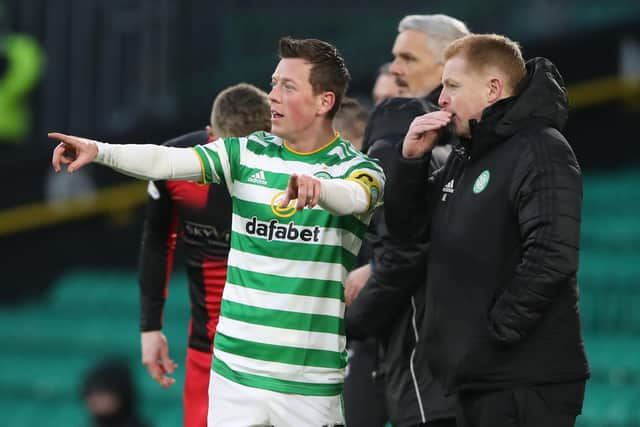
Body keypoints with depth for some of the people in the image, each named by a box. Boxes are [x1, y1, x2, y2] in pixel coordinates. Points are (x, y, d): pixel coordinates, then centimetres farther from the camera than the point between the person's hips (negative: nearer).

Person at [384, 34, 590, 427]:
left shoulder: (540, 150, -12)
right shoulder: (466, 156, 18)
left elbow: (553, 254, -24)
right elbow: (409, 228, 20)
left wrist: (498, 330, -19)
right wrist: (411, 159, 5)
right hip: (477, 377, 9)